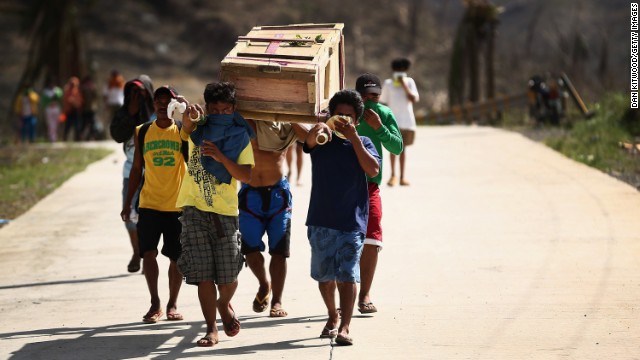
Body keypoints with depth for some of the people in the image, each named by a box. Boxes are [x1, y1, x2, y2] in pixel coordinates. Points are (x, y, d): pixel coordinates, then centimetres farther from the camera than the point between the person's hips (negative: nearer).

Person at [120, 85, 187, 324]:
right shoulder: (142, 133, 7)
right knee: (148, 253, -7)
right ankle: (155, 304, 4)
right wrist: (128, 203, 11)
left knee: (176, 257, 4)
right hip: (149, 204, 1)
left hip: (178, 205, -1)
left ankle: (172, 304, 17)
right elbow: (137, 169, 12)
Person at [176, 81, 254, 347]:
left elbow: (246, 176, -8)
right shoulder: (199, 130, 5)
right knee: (203, 274, -5)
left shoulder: (240, 138, 3)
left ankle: (224, 305, 35)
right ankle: (211, 330, 1)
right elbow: (185, 132, -21)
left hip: (225, 212, 0)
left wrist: (222, 158, -24)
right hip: (195, 209, 0)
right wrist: (190, 116, -45)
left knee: (228, 277, 2)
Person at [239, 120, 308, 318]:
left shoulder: (288, 126, 1)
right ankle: (264, 284, 24)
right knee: (250, 248, -3)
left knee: (278, 250, -2)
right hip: (250, 192, 0)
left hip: (277, 192, 0)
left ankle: (277, 301, 6)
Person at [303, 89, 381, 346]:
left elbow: (373, 169, -10)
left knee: (347, 275, -11)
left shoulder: (362, 143, 7)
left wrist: (353, 137, -13)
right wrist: (320, 130, -45)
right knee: (324, 275, 11)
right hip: (321, 221, 1)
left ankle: (344, 328, -14)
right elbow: (310, 139, -21)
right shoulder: (322, 141, 4)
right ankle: (332, 317, 33)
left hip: (352, 222, -1)